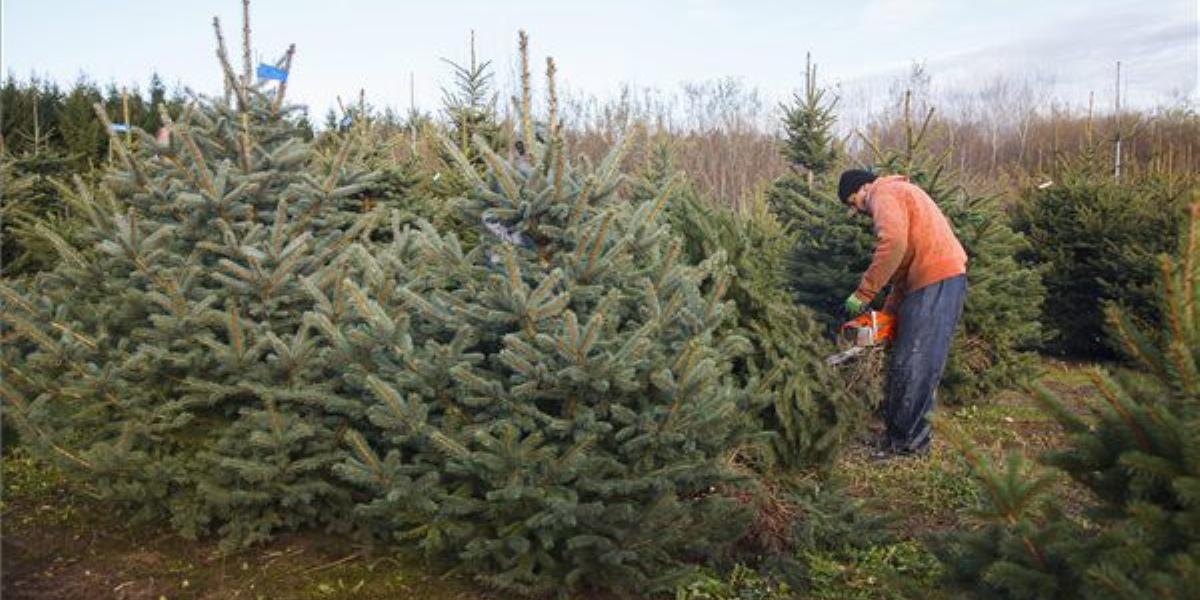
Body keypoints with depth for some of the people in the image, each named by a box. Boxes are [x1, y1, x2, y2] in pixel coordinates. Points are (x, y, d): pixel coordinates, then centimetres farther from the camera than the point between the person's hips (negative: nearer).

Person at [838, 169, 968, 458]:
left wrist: (863, 294, -18)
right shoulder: (899, 195, 27)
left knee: (914, 366, -5)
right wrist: (888, 312, 17)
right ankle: (901, 432, 19)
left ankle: (908, 440, 4)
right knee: (906, 363, 13)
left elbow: (893, 242, -23)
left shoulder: (884, 193, -3)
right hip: (934, 281, 10)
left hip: (937, 281, -10)